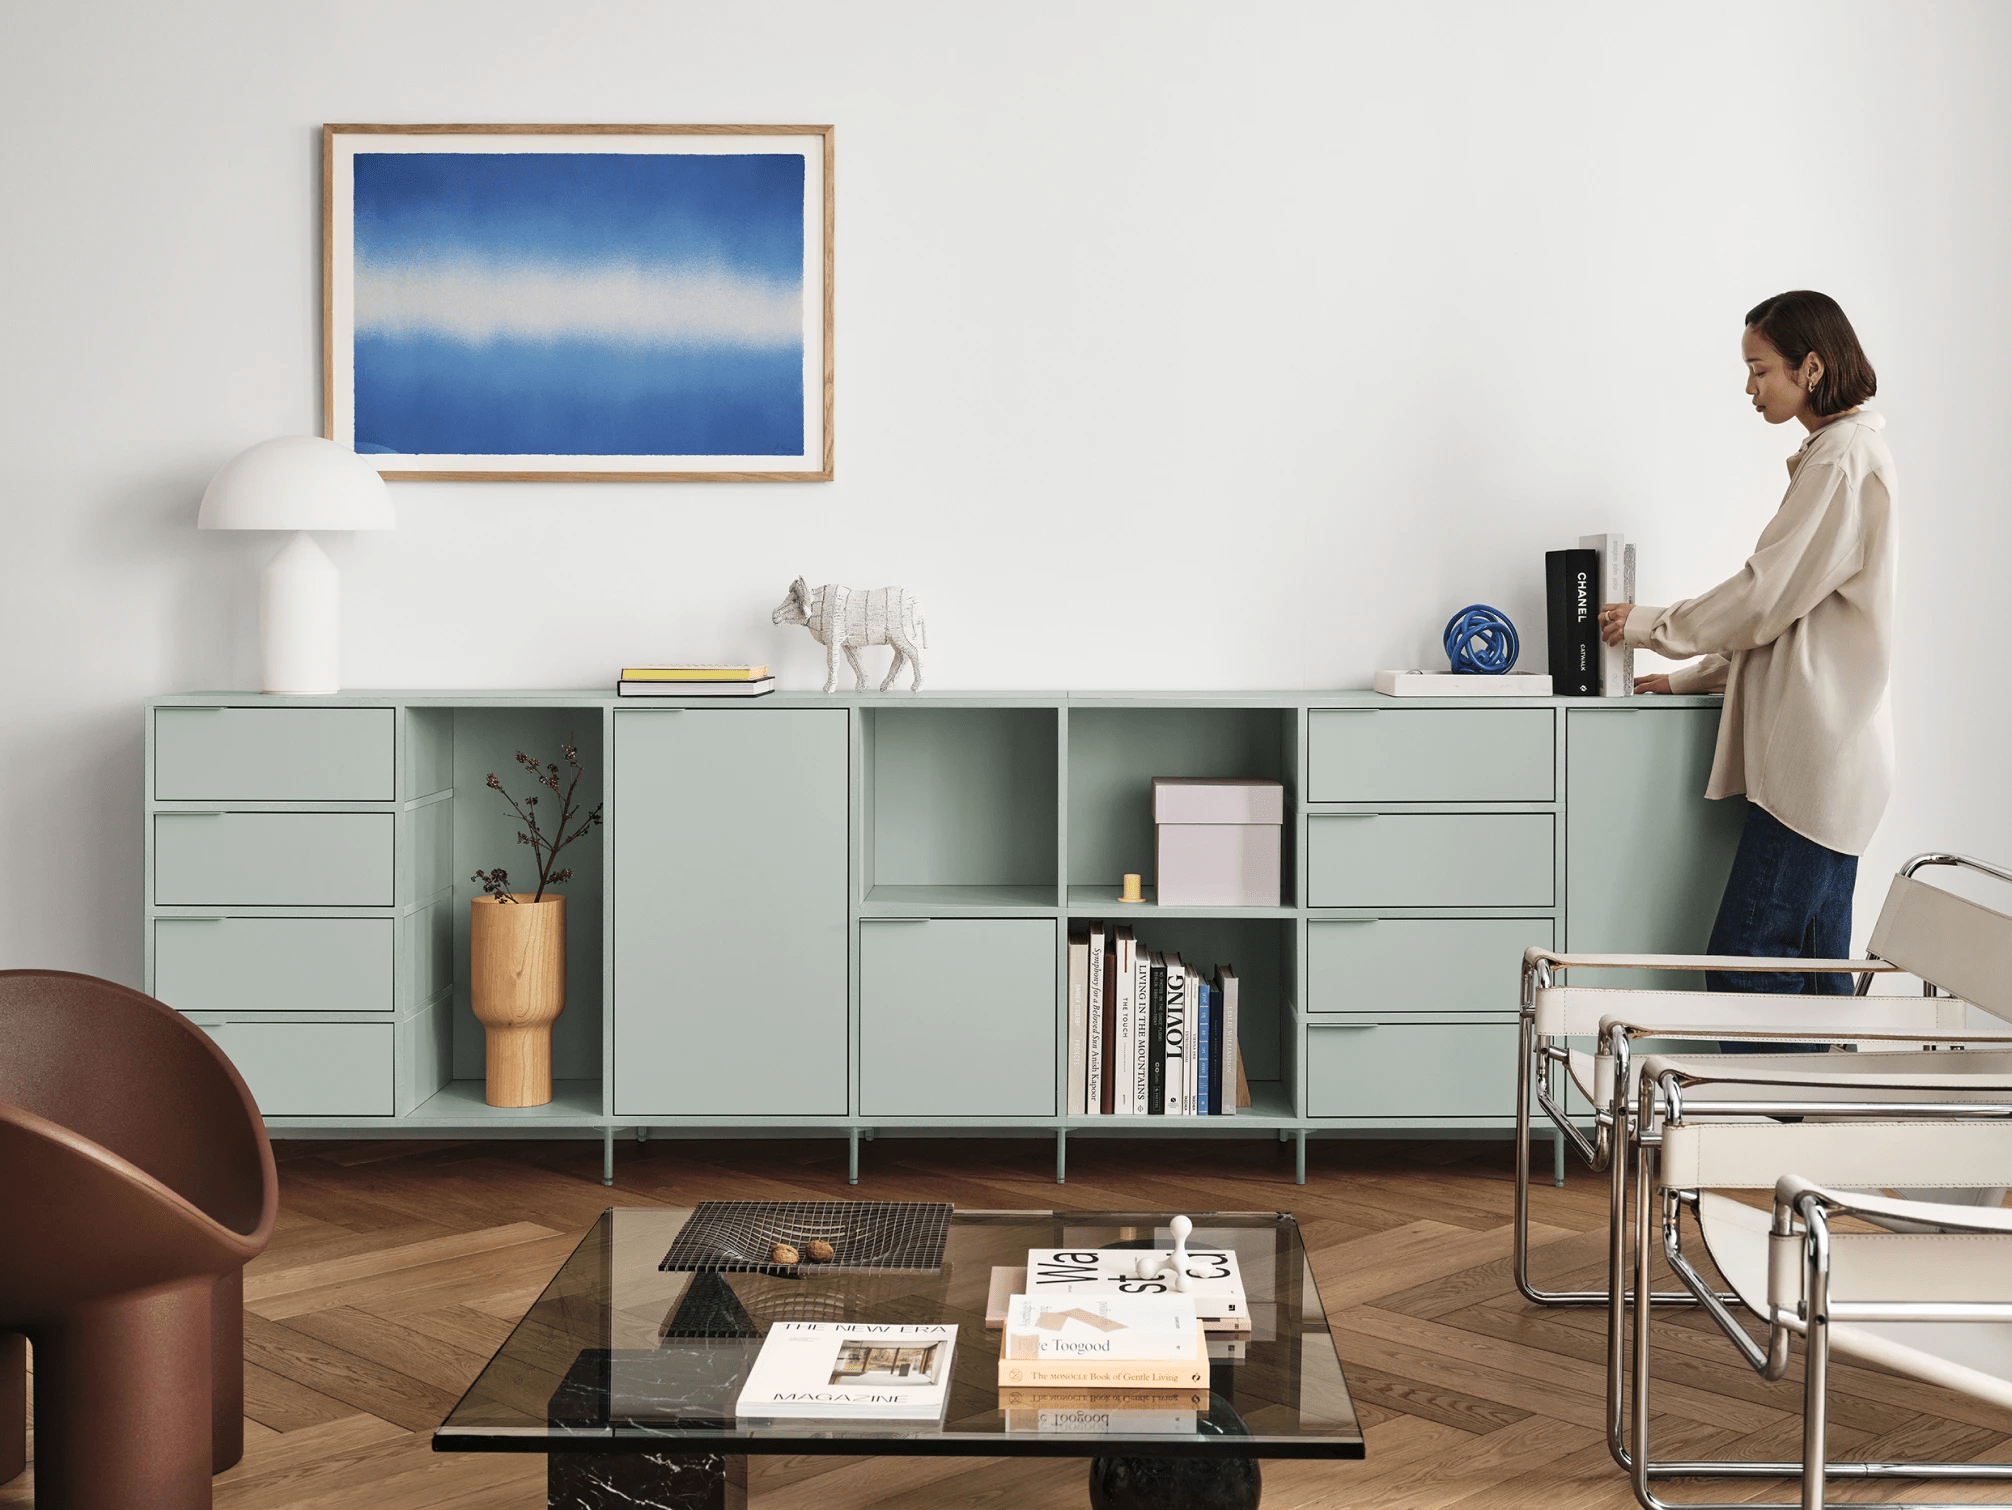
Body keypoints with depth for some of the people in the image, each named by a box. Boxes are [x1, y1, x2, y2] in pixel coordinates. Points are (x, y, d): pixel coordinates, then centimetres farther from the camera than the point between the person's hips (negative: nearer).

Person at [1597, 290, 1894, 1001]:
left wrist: (1651, 624, -2)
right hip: (1826, 755, 10)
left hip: (1816, 757, -10)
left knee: (1746, 959, -11)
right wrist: (1691, 676, 21)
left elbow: (1767, 595, -14)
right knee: (1813, 965, 10)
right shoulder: (1842, 451, 20)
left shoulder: (1843, 458, -12)